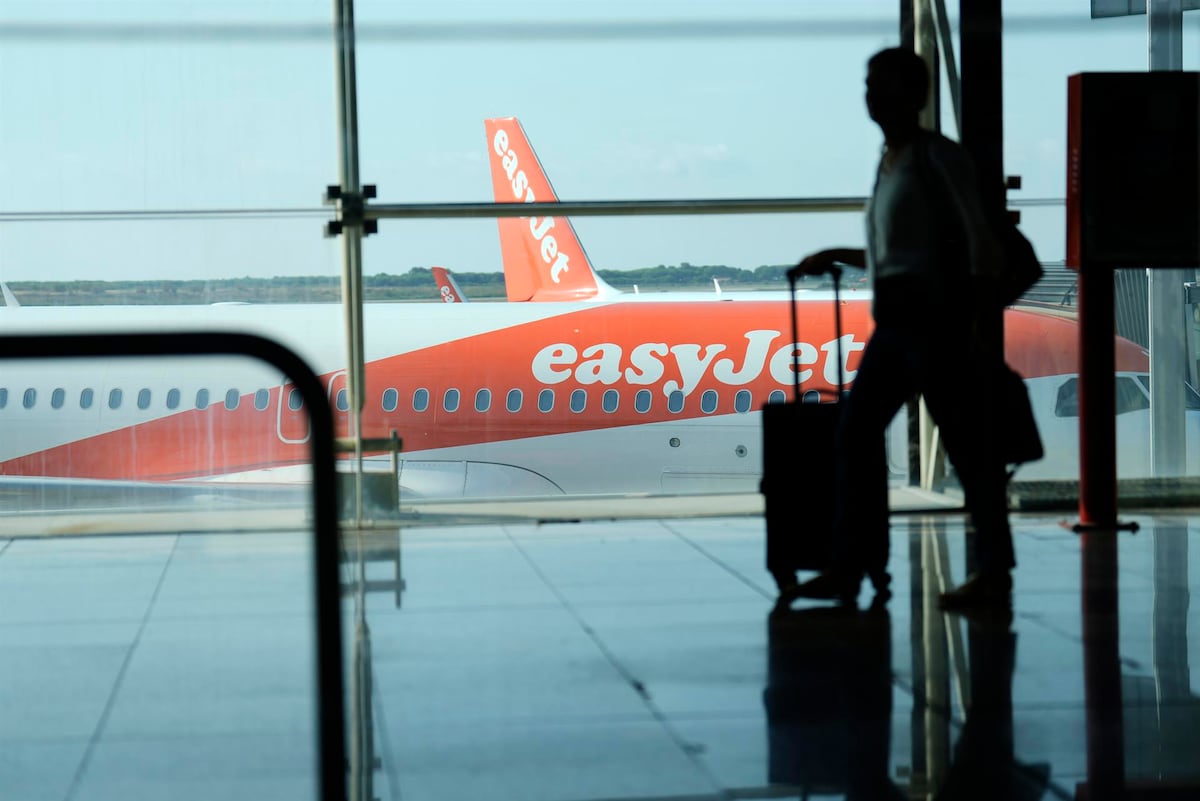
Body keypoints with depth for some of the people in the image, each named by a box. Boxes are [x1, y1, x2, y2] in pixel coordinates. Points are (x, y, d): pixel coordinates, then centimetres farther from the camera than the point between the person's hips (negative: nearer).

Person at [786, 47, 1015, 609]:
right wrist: (835, 257, 25)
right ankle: (851, 568, 5)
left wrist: (973, 315, -16)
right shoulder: (888, 162, 18)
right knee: (856, 433, 4)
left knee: (962, 441, -6)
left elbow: (979, 237, -11)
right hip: (893, 321, 9)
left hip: (933, 317, -9)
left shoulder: (938, 156, -6)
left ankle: (994, 571, -1)